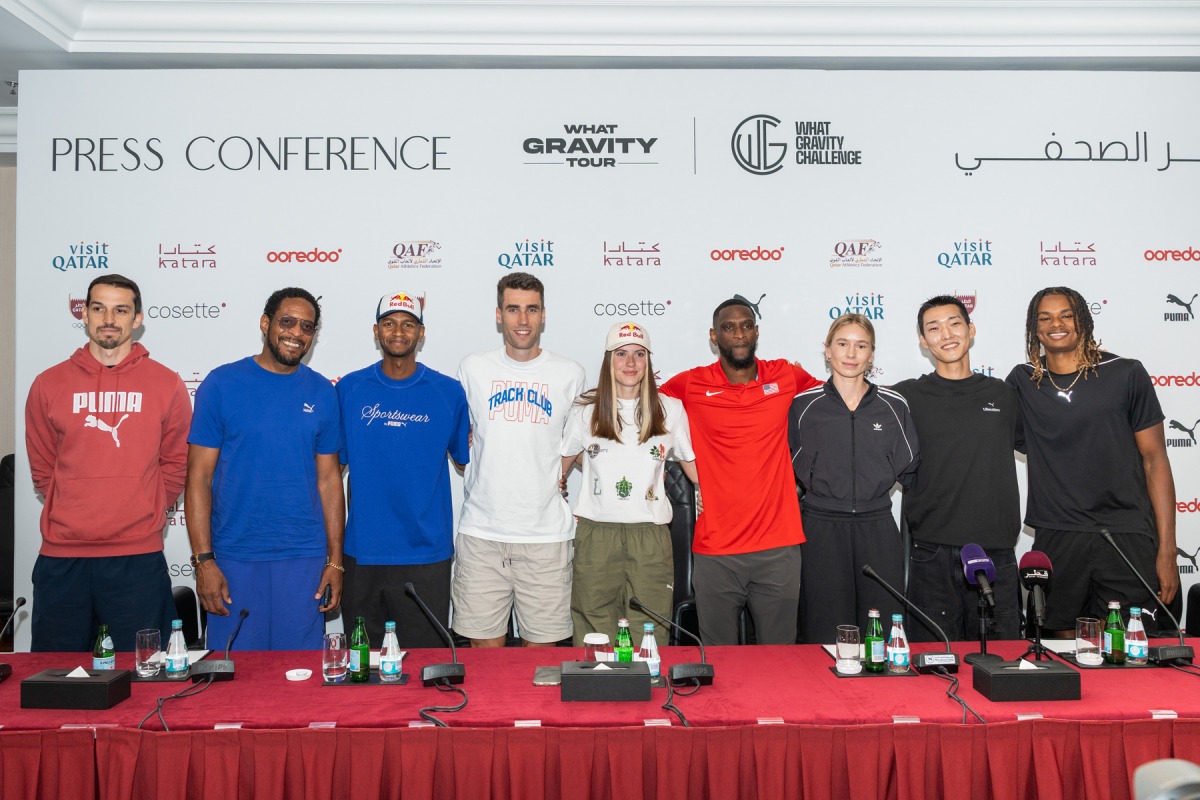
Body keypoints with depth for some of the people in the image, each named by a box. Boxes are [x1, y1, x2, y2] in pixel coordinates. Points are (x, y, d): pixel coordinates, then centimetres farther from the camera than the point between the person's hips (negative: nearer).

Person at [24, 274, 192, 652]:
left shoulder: (166, 384, 2)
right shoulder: (49, 385, 6)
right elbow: (42, 468, 12)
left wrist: (143, 514, 3)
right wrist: (73, 514, 6)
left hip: (138, 558, -1)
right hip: (61, 557, 2)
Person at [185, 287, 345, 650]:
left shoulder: (322, 392, 5)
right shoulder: (222, 384, -2)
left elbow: (329, 479, 7)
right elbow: (199, 477, -3)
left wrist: (335, 560, 3)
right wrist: (203, 560, -8)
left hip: (304, 559, 2)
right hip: (235, 558, -2)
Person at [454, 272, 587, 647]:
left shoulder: (569, 374, 5)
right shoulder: (472, 369, 6)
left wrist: (561, 473, 6)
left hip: (547, 533, 0)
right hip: (481, 531, 0)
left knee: (542, 646, 6)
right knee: (485, 647, 5)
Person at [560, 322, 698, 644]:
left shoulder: (670, 410, 7)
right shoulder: (585, 410, 7)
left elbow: (698, 471, 12)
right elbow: (559, 469, 16)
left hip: (650, 537, 0)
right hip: (595, 536, 0)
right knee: (594, 642, 4)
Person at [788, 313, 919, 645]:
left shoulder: (893, 406, 4)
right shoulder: (803, 405, 0)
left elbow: (908, 469, 12)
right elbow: (790, 466, 9)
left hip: (878, 527, 1)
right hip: (822, 529, -1)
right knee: (826, 634, 4)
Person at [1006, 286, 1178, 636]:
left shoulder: (1126, 374, 2)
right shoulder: (1022, 381, 7)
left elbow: (1155, 459, 2)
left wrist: (1167, 551, -4)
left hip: (1128, 539, -2)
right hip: (1056, 541, 2)